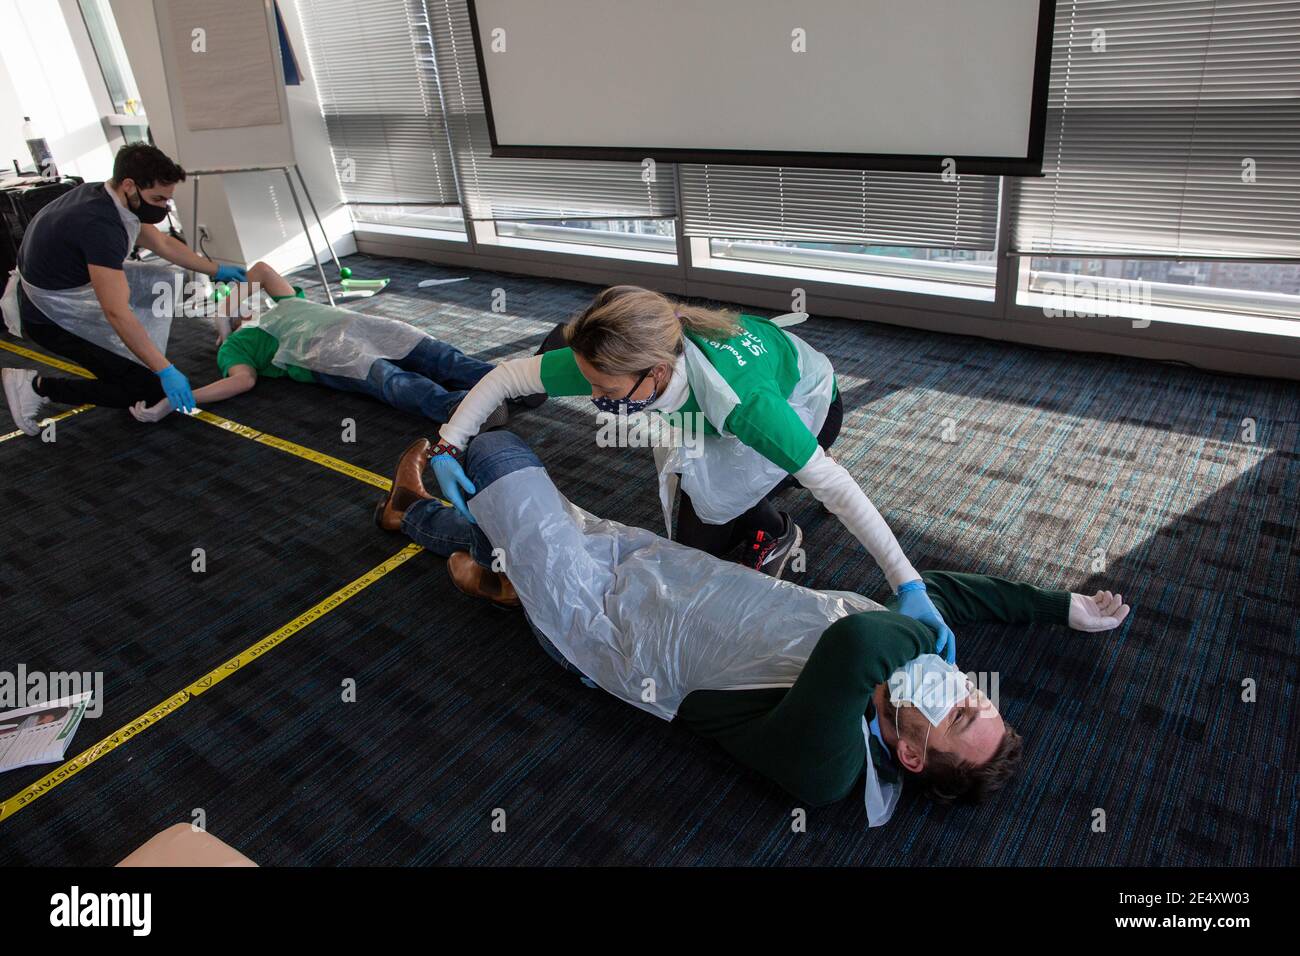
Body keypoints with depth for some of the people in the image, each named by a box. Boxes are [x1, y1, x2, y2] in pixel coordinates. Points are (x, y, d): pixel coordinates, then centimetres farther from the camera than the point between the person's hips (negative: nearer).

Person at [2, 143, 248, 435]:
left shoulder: (107, 197, -3)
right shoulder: (100, 225, -32)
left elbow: (163, 243, 15)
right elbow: (118, 314, -33)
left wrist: (217, 270, 19)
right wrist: (165, 370, -31)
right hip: (53, 318, -9)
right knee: (150, 388, -10)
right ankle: (39, 387, -1)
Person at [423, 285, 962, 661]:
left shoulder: (741, 400, -48)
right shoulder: (622, 361, -35)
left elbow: (832, 483, -41)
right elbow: (505, 377, -21)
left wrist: (908, 584, -43)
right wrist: (447, 448, -26)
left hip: (802, 407, -5)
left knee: (701, 536, -23)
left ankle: (773, 533, 6)